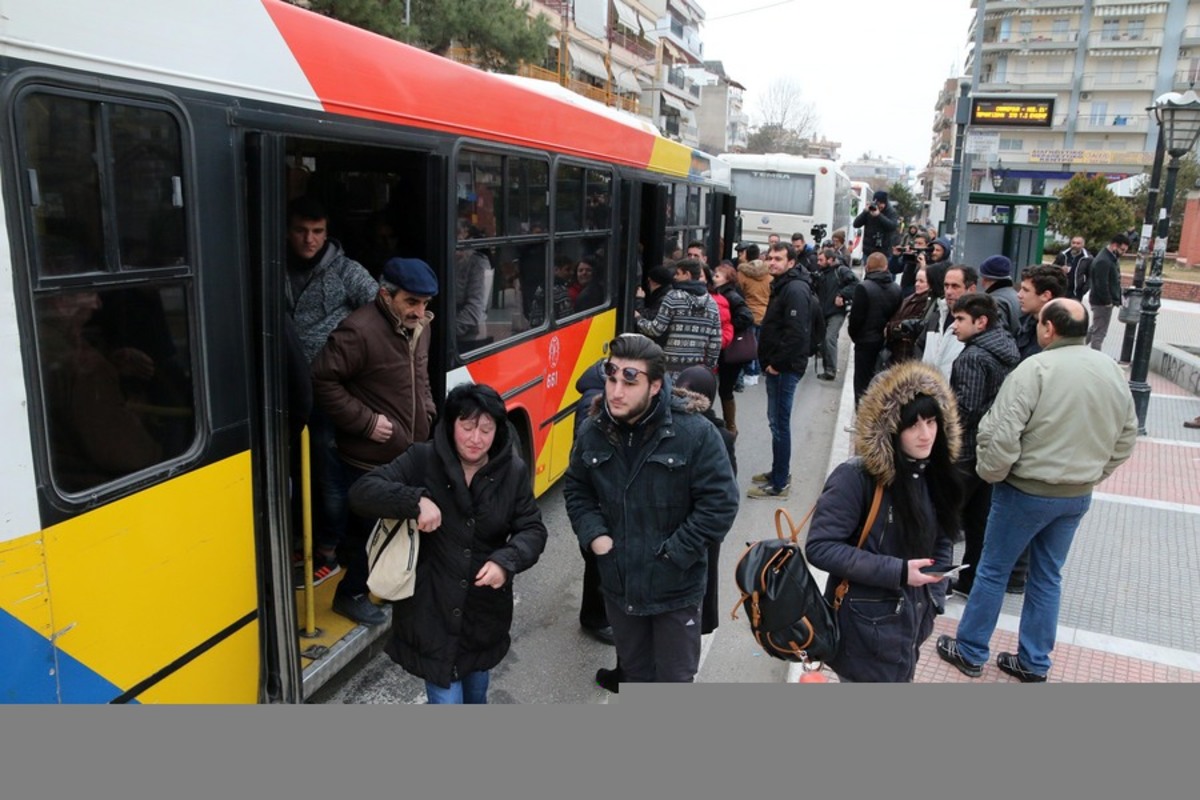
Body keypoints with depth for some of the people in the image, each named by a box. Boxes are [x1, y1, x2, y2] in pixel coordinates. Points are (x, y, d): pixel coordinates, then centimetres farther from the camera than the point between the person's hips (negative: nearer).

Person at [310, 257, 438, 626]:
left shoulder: (418, 326, 5)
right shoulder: (359, 331, -23)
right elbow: (323, 382, -21)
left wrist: (427, 413, 7)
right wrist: (366, 421, -20)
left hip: (411, 454, 8)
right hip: (369, 460, -7)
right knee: (366, 528, 8)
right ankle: (351, 594, 31)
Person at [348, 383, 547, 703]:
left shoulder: (513, 472, -6)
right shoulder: (422, 460, -12)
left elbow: (533, 530, -4)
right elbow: (362, 492, -17)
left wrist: (506, 561, -24)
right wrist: (416, 500, -33)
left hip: (485, 611, 3)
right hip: (431, 610, -3)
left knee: (476, 693, 25)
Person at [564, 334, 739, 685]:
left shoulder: (695, 434, -21)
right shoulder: (593, 432, -6)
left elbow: (720, 504, -18)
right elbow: (575, 489, 9)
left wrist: (673, 554, -18)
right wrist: (594, 534, -6)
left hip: (675, 588, -4)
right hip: (619, 584, 4)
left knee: (675, 677, 15)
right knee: (635, 669, 26)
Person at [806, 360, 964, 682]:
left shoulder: (932, 474, 0)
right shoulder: (855, 478, -22)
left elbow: (942, 540, 12)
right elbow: (820, 547, -24)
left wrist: (933, 594, 0)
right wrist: (897, 572, -25)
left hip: (910, 622, 7)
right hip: (867, 631, -7)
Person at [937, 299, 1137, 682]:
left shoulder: (1035, 369, -21)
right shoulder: (1112, 371, 1)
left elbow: (1000, 435, -24)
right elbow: (1126, 438, 10)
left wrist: (990, 474, -7)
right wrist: (1090, 474, 17)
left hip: (1027, 491, -6)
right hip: (1078, 495, 6)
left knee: (993, 570, 10)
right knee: (1048, 576, 18)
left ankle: (970, 652, 23)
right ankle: (1034, 663, 28)